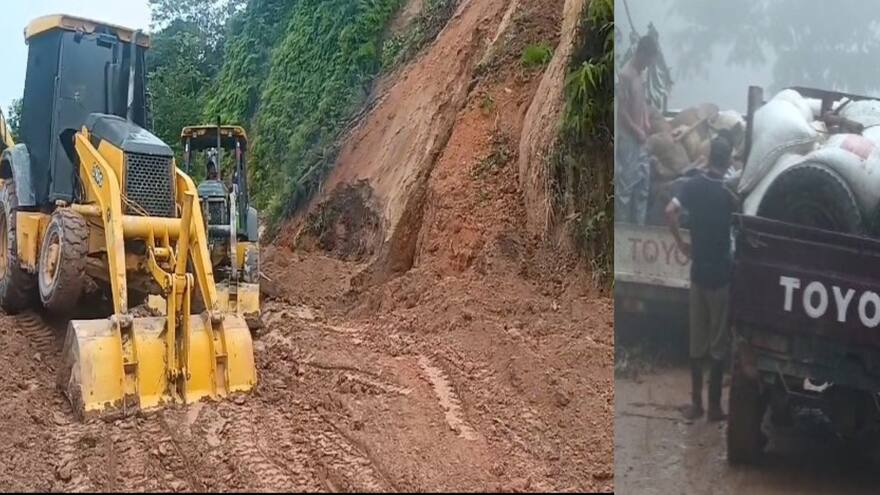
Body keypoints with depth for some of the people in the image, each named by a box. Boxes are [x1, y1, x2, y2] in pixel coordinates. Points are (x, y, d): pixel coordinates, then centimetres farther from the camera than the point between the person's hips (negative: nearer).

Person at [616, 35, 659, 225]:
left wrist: (646, 123, 6)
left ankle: (639, 226, 22)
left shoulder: (641, 73, 9)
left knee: (643, 182, 13)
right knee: (625, 183, -1)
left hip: (641, 137, 9)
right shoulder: (626, 74, -19)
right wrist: (637, 131, -15)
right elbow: (621, 111, -20)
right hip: (628, 138, -9)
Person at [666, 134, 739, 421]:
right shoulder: (727, 193, -13)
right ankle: (714, 406, 12)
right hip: (721, 273, -4)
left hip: (698, 270, 4)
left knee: (697, 341, 11)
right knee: (718, 343, 5)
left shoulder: (693, 184, -3)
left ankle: (695, 403, 17)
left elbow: (670, 211, -15)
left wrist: (681, 244, -4)